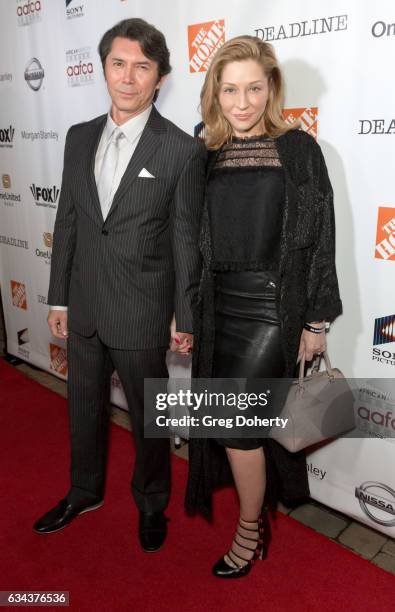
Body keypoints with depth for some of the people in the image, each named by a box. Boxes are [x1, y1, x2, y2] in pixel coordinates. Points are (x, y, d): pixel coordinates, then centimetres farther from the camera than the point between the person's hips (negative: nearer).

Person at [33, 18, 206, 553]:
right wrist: (59, 298, 8)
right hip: (83, 307, 5)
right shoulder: (79, 137, 5)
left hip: (141, 313, -5)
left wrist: (185, 318, -5)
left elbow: (186, 241, -8)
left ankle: (151, 504, 40)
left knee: (148, 417, 14)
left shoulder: (183, 150, -11)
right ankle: (85, 492, 48)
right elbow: (67, 222, 8)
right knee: (84, 406, 22)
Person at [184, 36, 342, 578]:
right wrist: (190, 314, 7)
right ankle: (262, 497, 41)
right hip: (220, 308, 4)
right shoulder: (206, 156, 6)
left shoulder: (299, 149, -4)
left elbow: (320, 238, -4)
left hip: (274, 306, -4)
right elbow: (195, 241, 9)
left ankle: (250, 529, 21)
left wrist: (317, 320, -5)